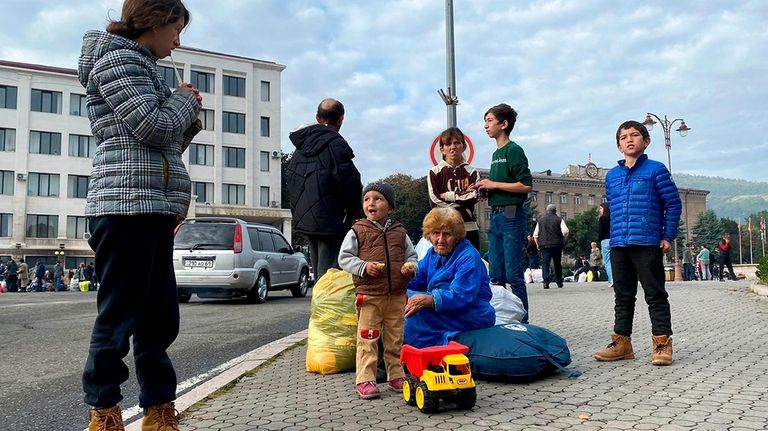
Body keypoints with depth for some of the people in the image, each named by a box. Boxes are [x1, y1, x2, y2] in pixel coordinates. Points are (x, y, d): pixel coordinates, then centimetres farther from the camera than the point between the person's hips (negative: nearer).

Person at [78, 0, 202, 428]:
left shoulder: (142, 66, 25)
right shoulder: (118, 59, -4)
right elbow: (154, 127, -16)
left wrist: (189, 118, 12)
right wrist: (186, 100, 1)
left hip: (153, 208, 10)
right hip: (127, 204, -9)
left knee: (159, 315, 9)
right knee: (120, 313, -4)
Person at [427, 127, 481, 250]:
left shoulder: (472, 172, 8)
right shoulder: (435, 172, 4)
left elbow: (473, 197, -4)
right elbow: (434, 202, -5)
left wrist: (447, 196, -6)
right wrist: (462, 195, -6)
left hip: (469, 227, 2)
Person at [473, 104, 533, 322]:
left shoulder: (514, 150, -7)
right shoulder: (495, 154, 19)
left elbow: (527, 185, -15)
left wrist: (494, 184, -12)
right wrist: (485, 188, 8)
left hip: (511, 215, -9)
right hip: (496, 216, 9)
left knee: (513, 273, -6)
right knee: (495, 274, 10)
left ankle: (522, 321, 2)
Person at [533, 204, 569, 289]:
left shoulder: (540, 220, 8)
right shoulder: (559, 219, 1)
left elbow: (535, 234, 6)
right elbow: (565, 231, -11)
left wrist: (538, 244, 16)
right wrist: (562, 238, 8)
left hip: (544, 245, 0)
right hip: (557, 245, 0)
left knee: (545, 263, -3)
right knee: (557, 264, 12)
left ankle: (546, 281, -20)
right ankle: (559, 282, 18)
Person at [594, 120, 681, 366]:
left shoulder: (656, 170, 0)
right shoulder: (612, 175, 14)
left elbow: (673, 203, -1)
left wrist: (668, 237, -5)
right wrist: (615, 235, 14)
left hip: (648, 244, -5)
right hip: (619, 245, 5)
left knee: (655, 295, 0)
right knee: (623, 296, 11)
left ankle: (662, 343, 6)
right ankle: (621, 342, 18)